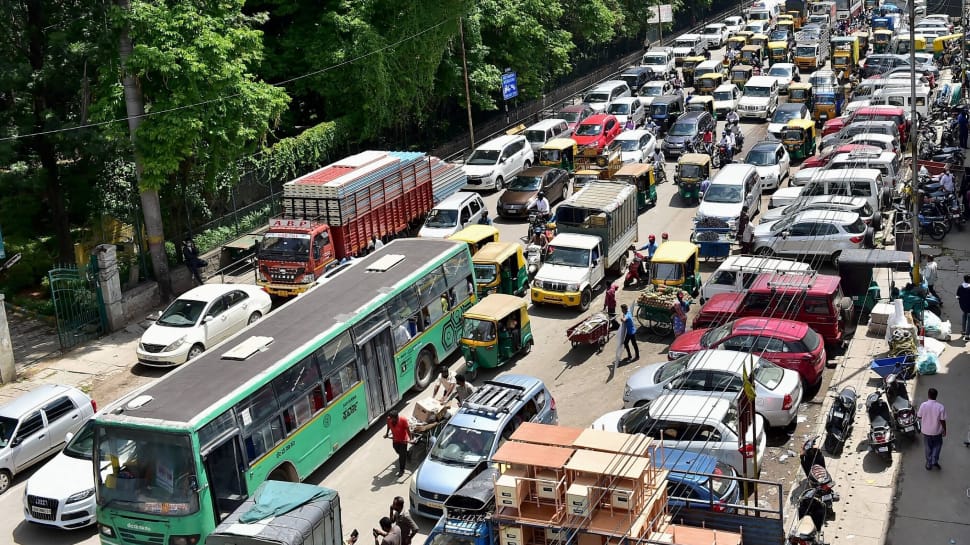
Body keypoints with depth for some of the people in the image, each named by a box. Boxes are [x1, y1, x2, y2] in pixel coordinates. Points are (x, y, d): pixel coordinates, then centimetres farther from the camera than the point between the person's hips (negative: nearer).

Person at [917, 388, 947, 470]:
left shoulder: (923, 405, -17)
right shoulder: (940, 407, -19)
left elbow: (919, 416, -4)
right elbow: (942, 420, -12)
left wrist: (916, 413, 18)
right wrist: (944, 430, 3)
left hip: (926, 431, 1)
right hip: (937, 431, -1)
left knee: (928, 448, 19)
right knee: (937, 445, 25)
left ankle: (929, 464, 29)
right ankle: (935, 461, 16)